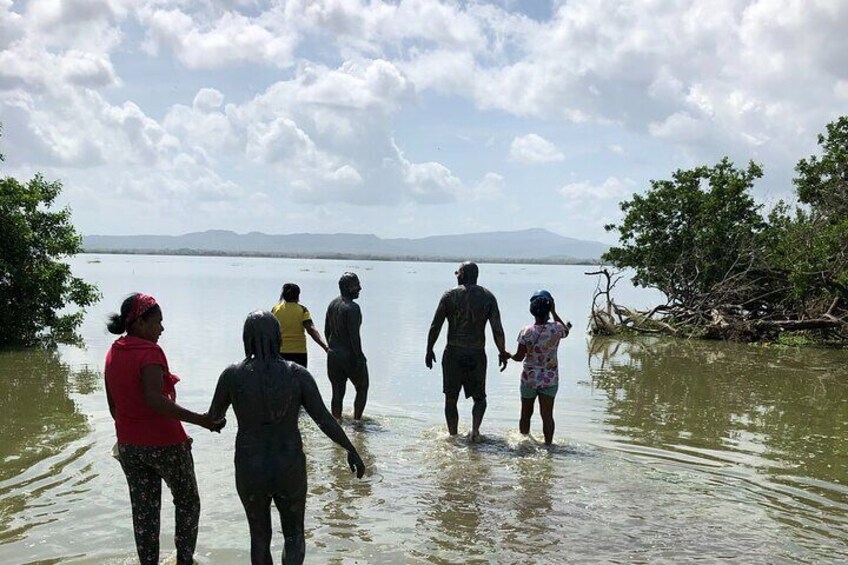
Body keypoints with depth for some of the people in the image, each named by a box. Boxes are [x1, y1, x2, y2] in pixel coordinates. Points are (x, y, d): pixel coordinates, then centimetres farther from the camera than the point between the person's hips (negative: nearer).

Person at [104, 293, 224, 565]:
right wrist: (199, 419, -34)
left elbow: (113, 404, 12)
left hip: (128, 446, 7)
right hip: (164, 443, -6)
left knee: (143, 512, 14)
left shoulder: (113, 353, 4)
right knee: (187, 502, 15)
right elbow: (155, 400, -31)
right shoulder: (150, 352, -19)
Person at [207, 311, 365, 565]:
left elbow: (214, 416, 4)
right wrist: (352, 450, 4)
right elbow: (325, 420, -10)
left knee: (260, 535, 24)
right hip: (289, 471, -1)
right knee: (294, 535, 21)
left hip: (250, 473, 1)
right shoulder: (297, 374, -12)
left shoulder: (232, 375, -11)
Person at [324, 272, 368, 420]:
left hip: (333, 356, 7)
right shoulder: (352, 308, -18)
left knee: (337, 393, 11)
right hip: (350, 356, -7)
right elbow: (354, 335, -22)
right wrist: (360, 358, -18)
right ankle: (356, 420, 8)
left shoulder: (333, 304, 7)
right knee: (362, 388, 12)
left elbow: (327, 330, 14)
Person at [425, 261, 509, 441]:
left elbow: (435, 327, -4)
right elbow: (497, 330, -3)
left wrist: (429, 350, 7)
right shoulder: (488, 297, 0)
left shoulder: (450, 296, -4)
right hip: (477, 355, 1)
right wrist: (502, 353, 9)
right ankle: (475, 428, -6)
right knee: (479, 397, 16)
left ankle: (453, 436, 15)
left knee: (451, 399, 12)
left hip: (453, 354, -1)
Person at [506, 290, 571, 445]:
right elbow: (566, 332, 13)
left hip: (529, 378, 0)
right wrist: (554, 313, 12)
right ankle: (548, 444, 7)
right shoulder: (556, 329, -12)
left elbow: (519, 356, -7)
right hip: (550, 379, 0)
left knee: (526, 414, 15)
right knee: (547, 415, 5)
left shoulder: (526, 332, -14)